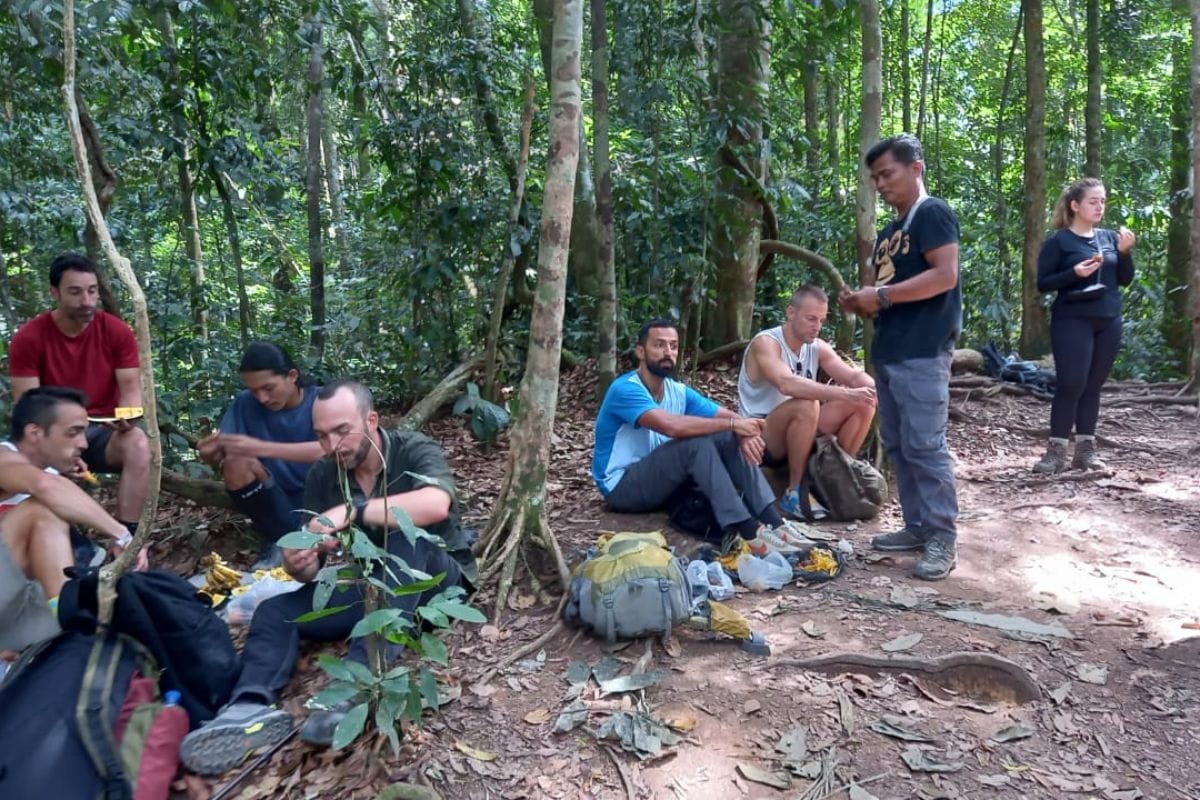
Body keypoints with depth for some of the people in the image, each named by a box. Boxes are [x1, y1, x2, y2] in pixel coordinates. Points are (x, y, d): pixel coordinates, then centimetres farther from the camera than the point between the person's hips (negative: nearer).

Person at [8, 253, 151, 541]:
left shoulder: (117, 331, -4)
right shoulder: (28, 338, -7)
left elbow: (131, 388, -6)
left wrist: (126, 416, -30)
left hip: (102, 431, 0)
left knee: (138, 444, -33)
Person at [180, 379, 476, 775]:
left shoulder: (414, 450, -16)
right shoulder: (321, 476, -2)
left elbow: (436, 504, -38)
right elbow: (314, 565, -2)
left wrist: (353, 511, -41)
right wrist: (297, 565, -26)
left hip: (435, 578, -5)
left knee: (404, 540, -36)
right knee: (274, 611, -10)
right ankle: (251, 708, -38)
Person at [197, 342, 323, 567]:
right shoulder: (245, 403, -6)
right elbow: (220, 457, -6)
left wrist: (261, 448, -38)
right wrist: (213, 454, -32)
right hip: (277, 500, 2)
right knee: (234, 464, -23)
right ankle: (280, 540, -11)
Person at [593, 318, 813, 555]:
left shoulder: (679, 392, 5)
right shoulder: (625, 389, -19)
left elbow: (729, 417, -2)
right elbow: (672, 426, -35)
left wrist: (745, 432, -27)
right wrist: (732, 424, -27)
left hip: (663, 479, 8)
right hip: (622, 486, -7)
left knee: (729, 438, -10)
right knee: (696, 442, -29)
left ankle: (772, 522, -19)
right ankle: (750, 533, -34)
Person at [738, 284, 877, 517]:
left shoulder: (818, 348, 3)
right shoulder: (765, 343, -19)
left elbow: (854, 376, -4)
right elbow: (787, 384, -37)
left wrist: (871, 387, -29)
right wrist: (844, 394, -43)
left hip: (799, 432, 7)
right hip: (761, 438, -7)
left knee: (863, 403, -5)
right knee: (806, 405, -36)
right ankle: (794, 493, -22)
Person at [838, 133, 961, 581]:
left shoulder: (932, 214, -5)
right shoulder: (890, 230, 21)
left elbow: (945, 275, -17)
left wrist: (880, 296, -17)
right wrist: (861, 303, 5)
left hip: (922, 353, -9)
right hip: (888, 351, 9)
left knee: (924, 446, -9)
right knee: (897, 445, 11)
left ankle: (943, 539, -1)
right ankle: (917, 526, 19)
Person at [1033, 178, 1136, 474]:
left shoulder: (1110, 237, 10)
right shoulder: (1058, 241, -4)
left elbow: (1125, 280, 11)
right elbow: (1042, 283, -6)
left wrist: (1125, 252, -6)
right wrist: (1074, 273, -21)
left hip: (1108, 322, 5)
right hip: (1073, 322, -5)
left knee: (1093, 386, 6)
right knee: (1070, 384, -10)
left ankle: (1085, 449, 12)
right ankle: (1056, 451, -4)